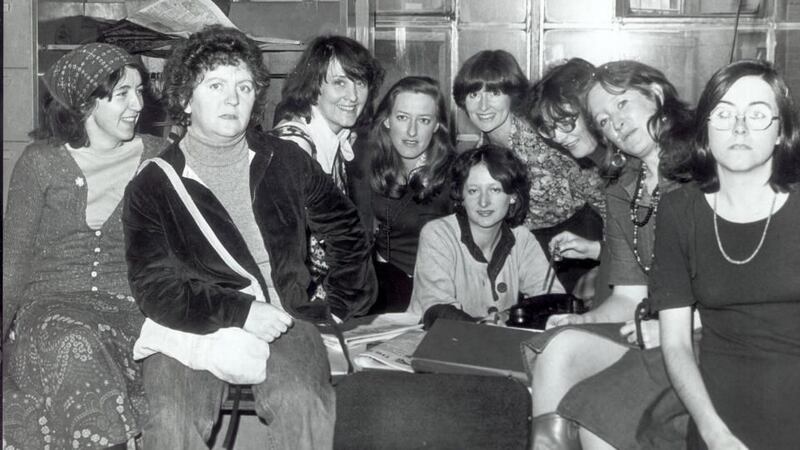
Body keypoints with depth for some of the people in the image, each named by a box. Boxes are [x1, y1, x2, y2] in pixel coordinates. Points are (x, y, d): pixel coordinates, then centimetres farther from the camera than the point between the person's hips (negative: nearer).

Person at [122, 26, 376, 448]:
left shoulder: (287, 161, 8)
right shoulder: (151, 187, 0)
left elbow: (345, 230, 21)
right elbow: (155, 289, -6)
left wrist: (342, 302, 15)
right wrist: (238, 312, -16)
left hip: (283, 318, 2)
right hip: (192, 326, -1)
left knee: (300, 403, -30)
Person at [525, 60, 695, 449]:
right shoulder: (621, 196, 16)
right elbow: (628, 297, 11)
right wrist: (579, 322, -7)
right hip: (651, 335, 6)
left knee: (598, 418, -22)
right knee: (560, 347, -19)